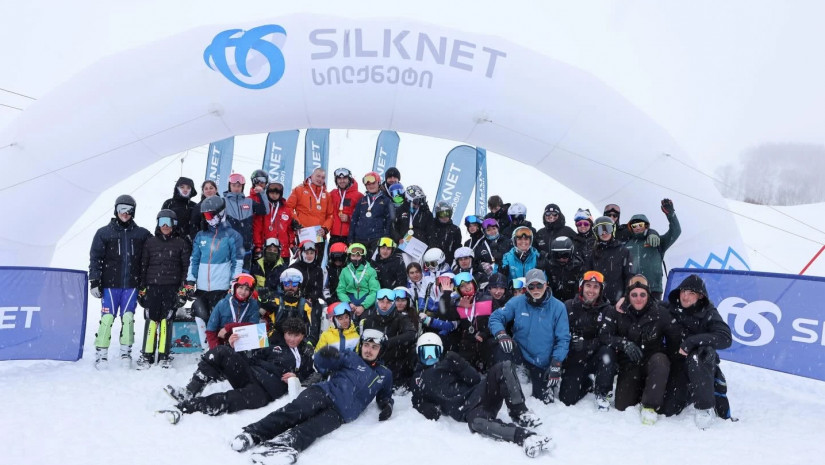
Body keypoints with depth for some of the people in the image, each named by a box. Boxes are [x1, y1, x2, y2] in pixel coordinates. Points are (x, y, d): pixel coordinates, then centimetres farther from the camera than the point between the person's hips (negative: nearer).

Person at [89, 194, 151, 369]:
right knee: (107, 318, -4)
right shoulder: (104, 233, 5)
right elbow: (95, 258, 3)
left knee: (128, 318, 2)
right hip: (110, 284, -1)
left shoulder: (142, 234, 8)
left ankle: (126, 351, 13)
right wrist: (94, 282, -3)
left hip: (131, 285, 1)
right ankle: (101, 353, 6)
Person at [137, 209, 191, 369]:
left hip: (172, 288, -1)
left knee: (166, 320, -1)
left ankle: (164, 355, 8)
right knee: (151, 320, 0)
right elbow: (143, 266, 11)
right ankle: (147, 355, 8)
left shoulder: (181, 243, 5)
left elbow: (186, 267, 4)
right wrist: (141, 288, 6)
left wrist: (183, 289, -1)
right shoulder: (150, 242, 10)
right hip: (152, 287, 1)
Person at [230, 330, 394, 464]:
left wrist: (387, 405, 9)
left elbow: (385, 396, 35)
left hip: (340, 413, 0)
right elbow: (322, 365, 6)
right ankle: (254, 433, -41)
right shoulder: (351, 358, 17)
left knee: (312, 428, -33)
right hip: (324, 392, 1)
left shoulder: (384, 374, 23)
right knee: (294, 411, -32)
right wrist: (325, 355, -20)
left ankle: (283, 443, -58)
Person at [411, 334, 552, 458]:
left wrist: (461, 365, -6)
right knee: (476, 423, -41)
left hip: (480, 393, 3)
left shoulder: (448, 361, 20)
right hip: (468, 410, -3)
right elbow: (418, 403, 17)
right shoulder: (419, 379, 22)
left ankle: (520, 413, -22)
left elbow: (476, 379, 12)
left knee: (504, 367, -20)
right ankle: (523, 435, -47)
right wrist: (428, 409, -3)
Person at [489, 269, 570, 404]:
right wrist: (501, 334, -29)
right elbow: (495, 317, -7)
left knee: (545, 400, 2)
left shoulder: (558, 307, -10)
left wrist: (556, 366, -17)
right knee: (498, 347, -29)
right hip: (520, 353, 0)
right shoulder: (517, 302, -8)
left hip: (543, 364, 0)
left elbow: (563, 339, -9)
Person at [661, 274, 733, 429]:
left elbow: (725, 338, -23)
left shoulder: (708, 312, -9)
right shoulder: (670, 309, -1)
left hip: (701, 367, -3)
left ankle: (705, 407, -21)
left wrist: (692, 341, -31)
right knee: (666, 410, -8)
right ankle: (688, 393, 25)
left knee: (696, 356, -38)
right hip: (677, 366, 3)